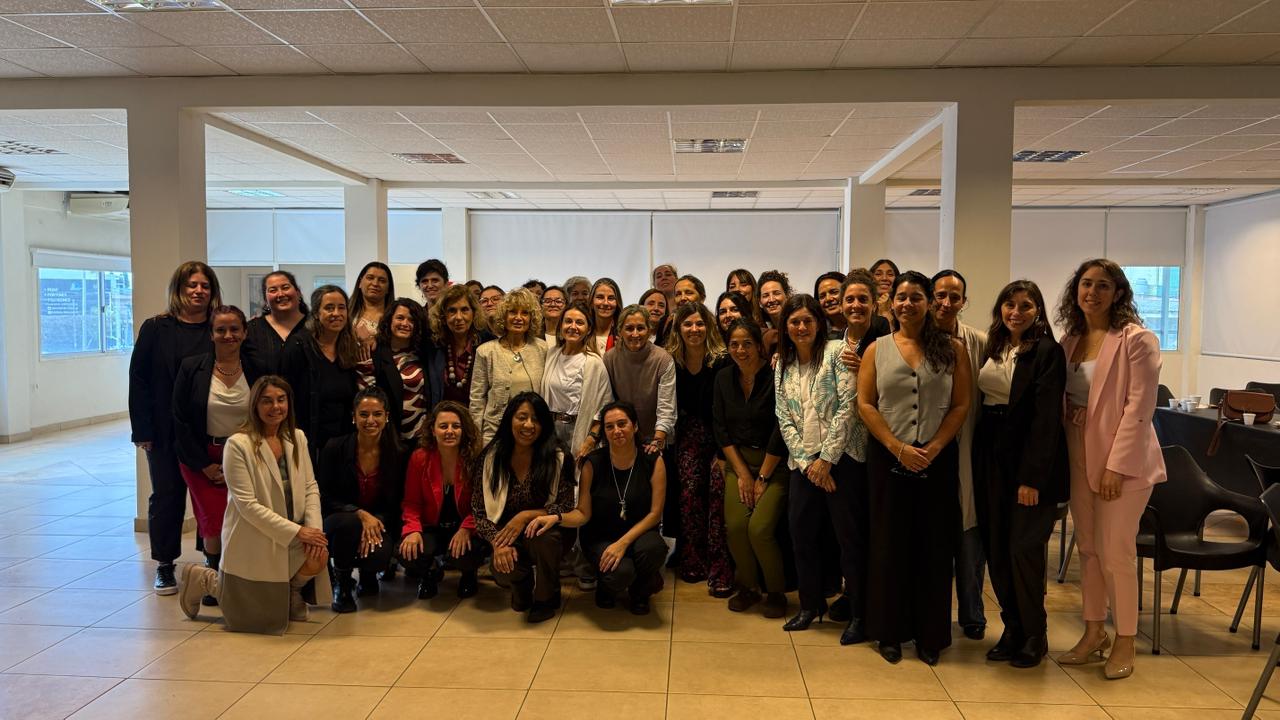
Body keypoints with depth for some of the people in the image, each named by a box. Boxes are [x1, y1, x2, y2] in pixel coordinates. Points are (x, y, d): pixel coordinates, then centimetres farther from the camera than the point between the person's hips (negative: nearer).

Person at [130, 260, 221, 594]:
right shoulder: (156, 329, 0)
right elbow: (139, 379, -1)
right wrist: (142, 429, -7)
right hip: (166, 430, 0)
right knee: (167, 494, 8)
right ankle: (164, 565, 20)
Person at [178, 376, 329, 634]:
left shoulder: (297, 438, 2)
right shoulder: (238, 445, -17)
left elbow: (310, 487, 2)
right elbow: (247, 505, -20)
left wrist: (313, 527, -15)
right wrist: (296, 532, -22)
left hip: (293, 533, 5)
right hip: (253, 541, -5)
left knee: (319, 557, -24)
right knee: (259, 619, 3)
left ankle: (291, 592, 11)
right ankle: (205, 579, 28)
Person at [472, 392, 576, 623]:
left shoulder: (558, 459, -10)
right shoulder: (490, 458, -6)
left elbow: (566, 509, -11)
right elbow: (479, 512, -4)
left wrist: (527, 516, -24)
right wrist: (498, 542, -20)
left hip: (546, 535, 0)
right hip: (507, 536, 1)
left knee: (542, 534, -35)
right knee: (503, 569, -31)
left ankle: (546, 597, -5)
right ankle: (523, 582, 11)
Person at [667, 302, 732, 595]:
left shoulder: (722, 361, -11)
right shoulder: (671, 362, -1)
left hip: (720, 437, -3)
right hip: (690, 435, 3)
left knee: (718, 493, -16)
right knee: (689, 493, -8)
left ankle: (720, 571, -12)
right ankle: (693, 563, 5)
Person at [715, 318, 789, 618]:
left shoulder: (775, 377, -11)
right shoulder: (724, 378, 4)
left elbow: (780, 432, -12)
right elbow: (720, 428, 4)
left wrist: (762, 478, -10)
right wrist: (742, 473, -3)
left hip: (774, 464, -4)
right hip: (738, 461, 4)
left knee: (759, 527, -19)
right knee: (735, 525, -15)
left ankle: (776, 592, 6)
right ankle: (747, 587, 10)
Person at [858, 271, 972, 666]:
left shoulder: (952, 349, 5)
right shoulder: (877, 350, 6)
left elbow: (961, 405, 0)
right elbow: (865, 404, -1)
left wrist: (933, 448, -12)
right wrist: (898, 448, -11)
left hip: (938, 459, 0)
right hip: (888, 459, 0)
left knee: (935, 546, 5)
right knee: (889, 544, 6)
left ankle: (931, 636, 18)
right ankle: (890, 632, 18)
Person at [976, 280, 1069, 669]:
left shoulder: (1048, 351, -8)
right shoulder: (991, 348, 10)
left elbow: (1046, 417, -14)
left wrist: (1032, 476, -18)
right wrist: (977, 460, 4)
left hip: (1030, 461, -6)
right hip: (992, 458, 6)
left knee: (1024, 549, -4)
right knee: (996, 549, 8)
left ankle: (1035, 636, 15)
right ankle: (1013, 629, 23)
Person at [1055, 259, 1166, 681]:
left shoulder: (1136, 339, -10)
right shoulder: (1071, 338, 9)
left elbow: (1139, 407, -14)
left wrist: (1116, 465, -18)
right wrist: (1063, 452, 4)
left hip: (1122, 459, -6)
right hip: (1080, 456, 6)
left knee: (1115, 552, -1)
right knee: (1088, 548, 13)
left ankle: (1125, 642, 17)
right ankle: (1093, 632, 26)